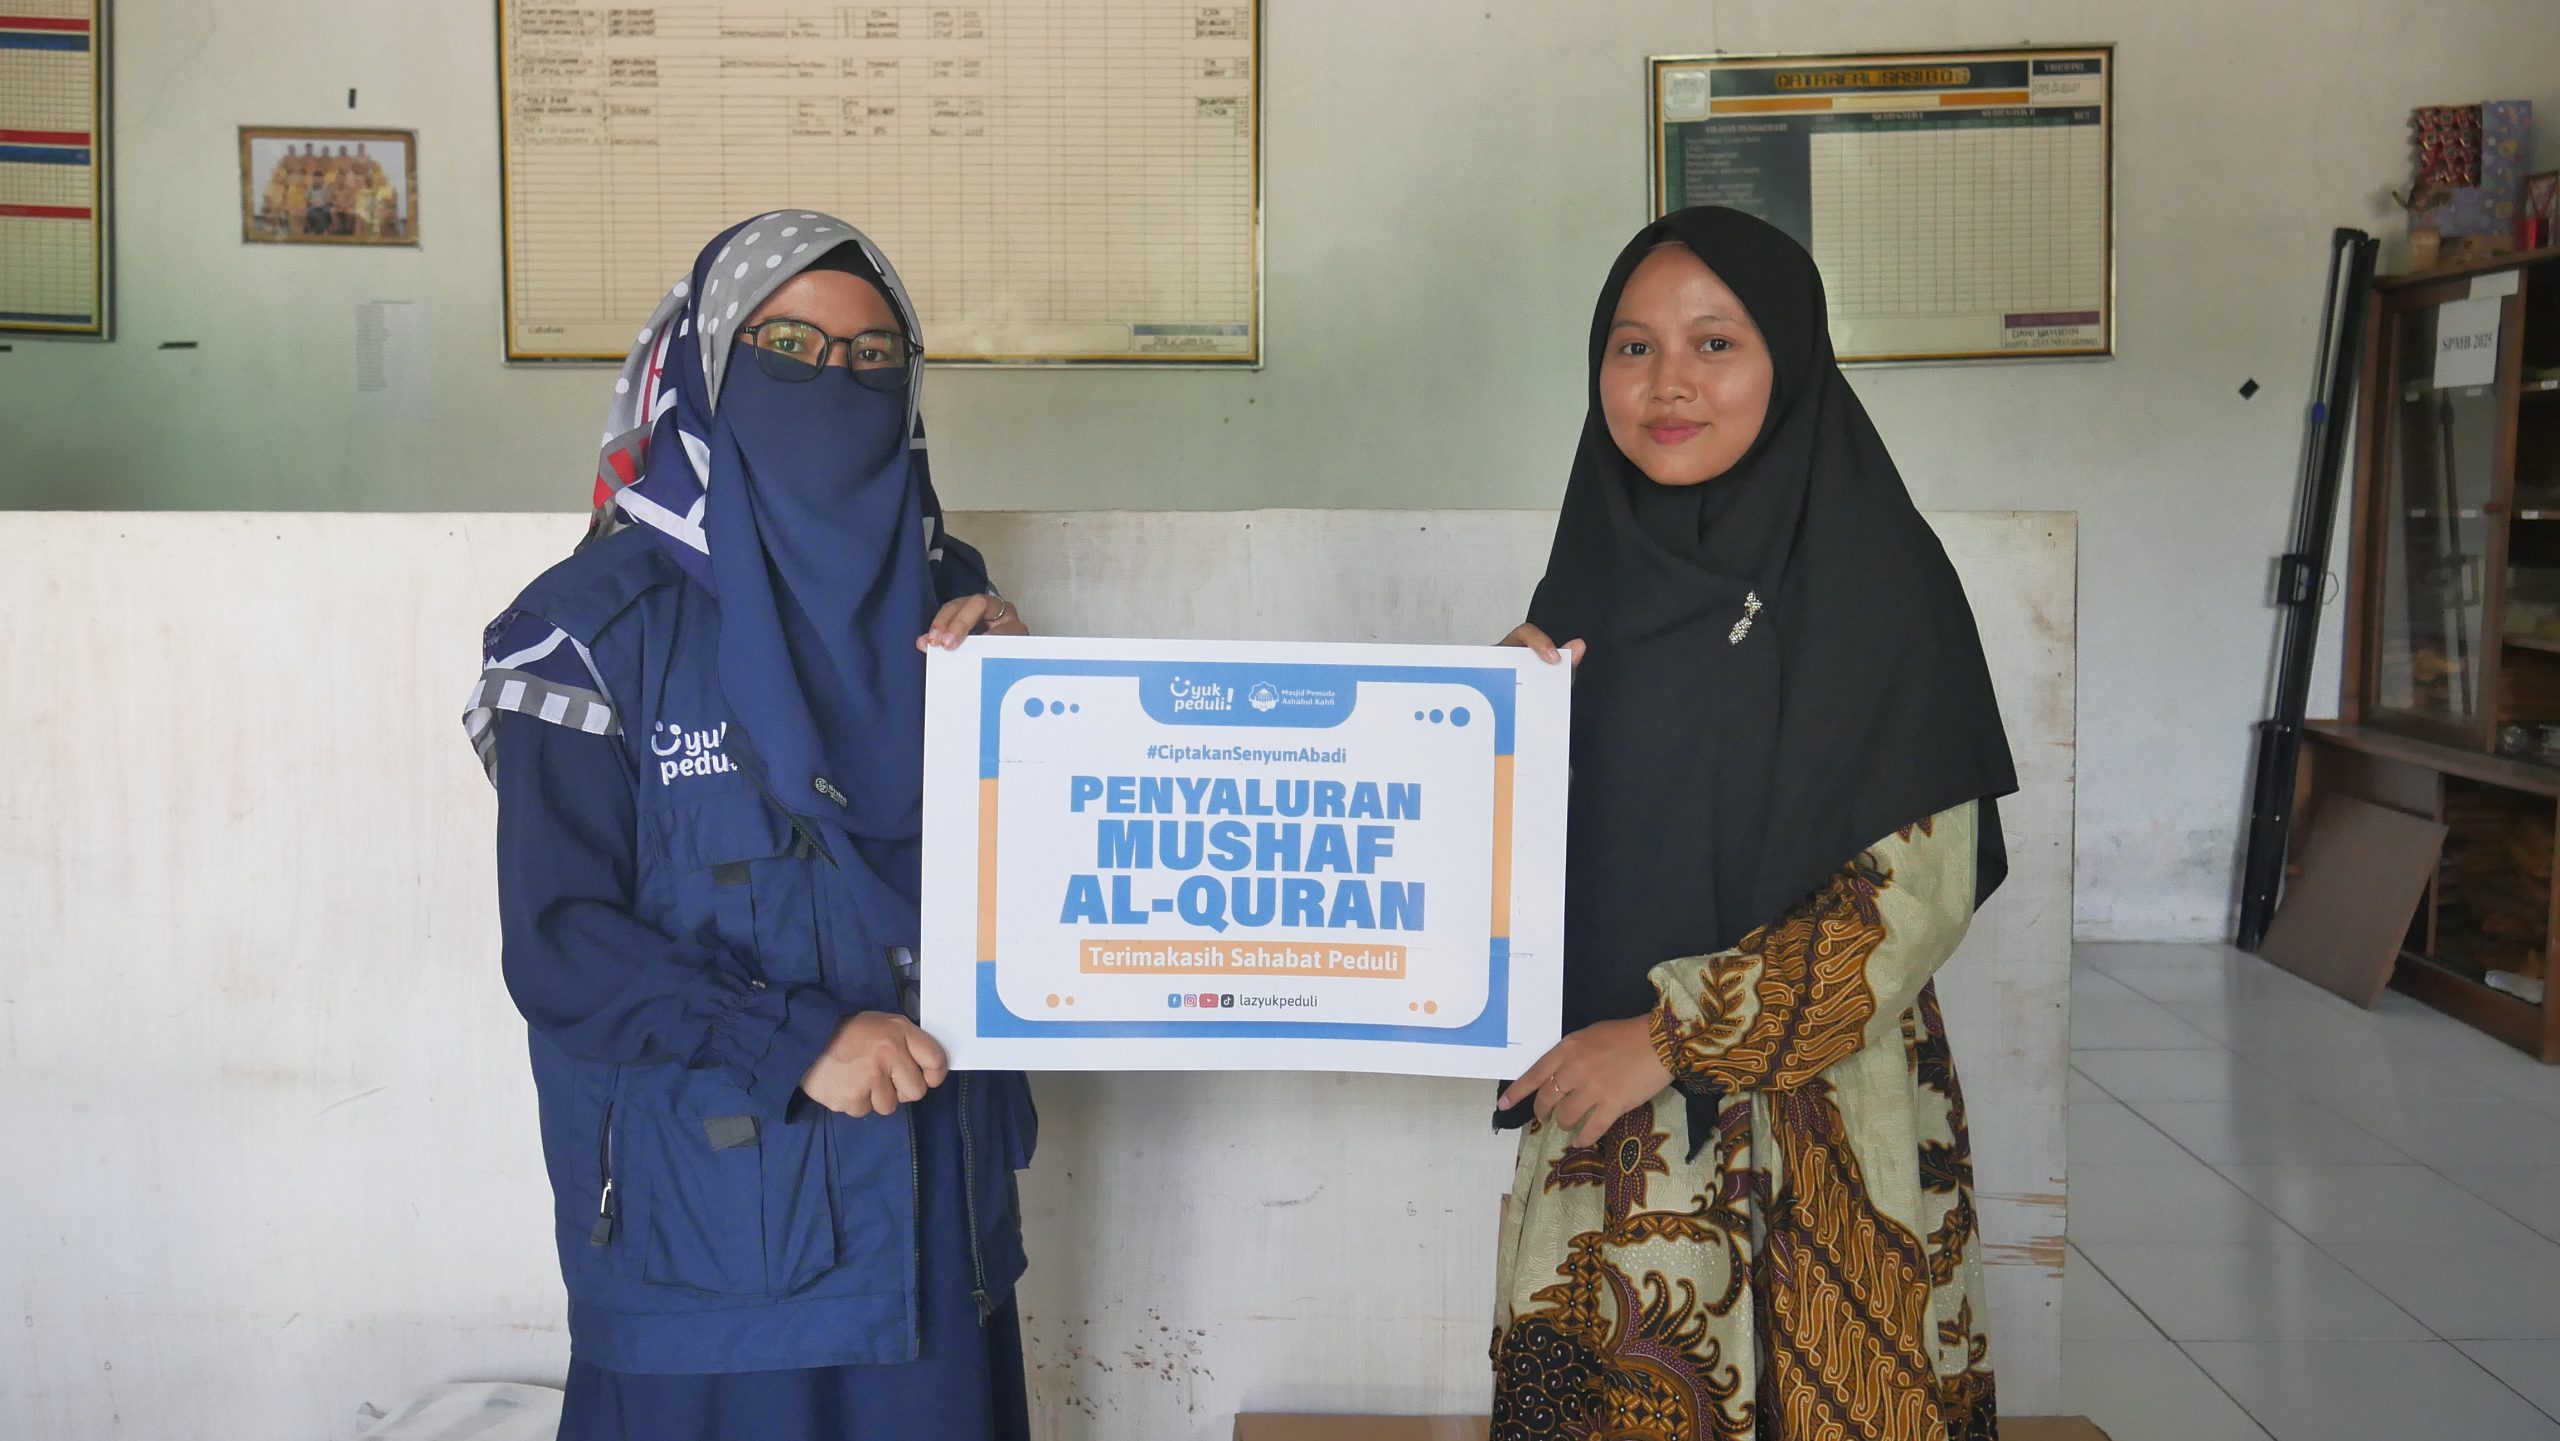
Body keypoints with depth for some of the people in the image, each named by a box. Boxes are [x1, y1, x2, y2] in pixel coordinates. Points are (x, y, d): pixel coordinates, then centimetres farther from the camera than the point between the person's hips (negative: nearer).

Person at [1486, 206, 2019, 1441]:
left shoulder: (1875, 576, -9)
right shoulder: (1594, 576, 7)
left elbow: (1921, 886, -14)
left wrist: (1676, 1033, -15)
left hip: (1814, 1110, -4)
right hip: (1607, 1112, 4)